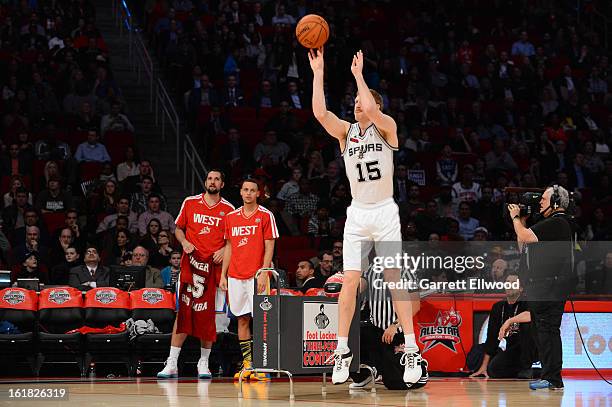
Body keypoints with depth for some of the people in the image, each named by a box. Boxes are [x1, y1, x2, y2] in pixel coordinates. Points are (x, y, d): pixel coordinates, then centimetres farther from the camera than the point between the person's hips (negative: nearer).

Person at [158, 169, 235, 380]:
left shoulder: (228, 209, 9)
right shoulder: (190, 202, 9)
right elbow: (178, 228, 15)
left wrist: (224, 250, -5)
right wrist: (184, 242, -4)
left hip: (214, 265, 1)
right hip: (191, 263, -1)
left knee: (208, 315, 3)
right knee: (183, 312, -6)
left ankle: (204, 363, 13)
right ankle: (172, 364, -6)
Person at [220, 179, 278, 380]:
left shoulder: (265, 216, -1)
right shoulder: (231, 217, 13)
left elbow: (269, 247, -4)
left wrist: (263, 273, -14)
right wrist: (223, 275, 11)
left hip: (256, 276, -5)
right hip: (235, 276, 5)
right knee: (242, 319, 5)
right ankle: (247, 364, 9)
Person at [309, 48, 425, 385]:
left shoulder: (386, 127, -2)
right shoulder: (345, 132, 7)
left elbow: (371, 110, -25)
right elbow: (320, 113, -11)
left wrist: (359, 75, -15)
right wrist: (318, 73, -12)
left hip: (385, 212, -3)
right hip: (357, 214, 3)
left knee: (395, 280, -5)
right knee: (350, 281, -4)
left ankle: (411, 351, -3)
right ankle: (342, 352, 1)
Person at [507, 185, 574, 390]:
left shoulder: (558, 223, -11)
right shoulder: (550, 223, 23)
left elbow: (525, 238, -18)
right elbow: (523, 247, 26)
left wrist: (515, 217, -1)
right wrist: (522, 221, 20)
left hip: (550, 286, -11)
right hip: (541, 287, 11)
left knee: (548, 329, -11)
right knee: (544, 331, 11)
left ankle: (552, 379, -12)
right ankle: (551, 378, 15)